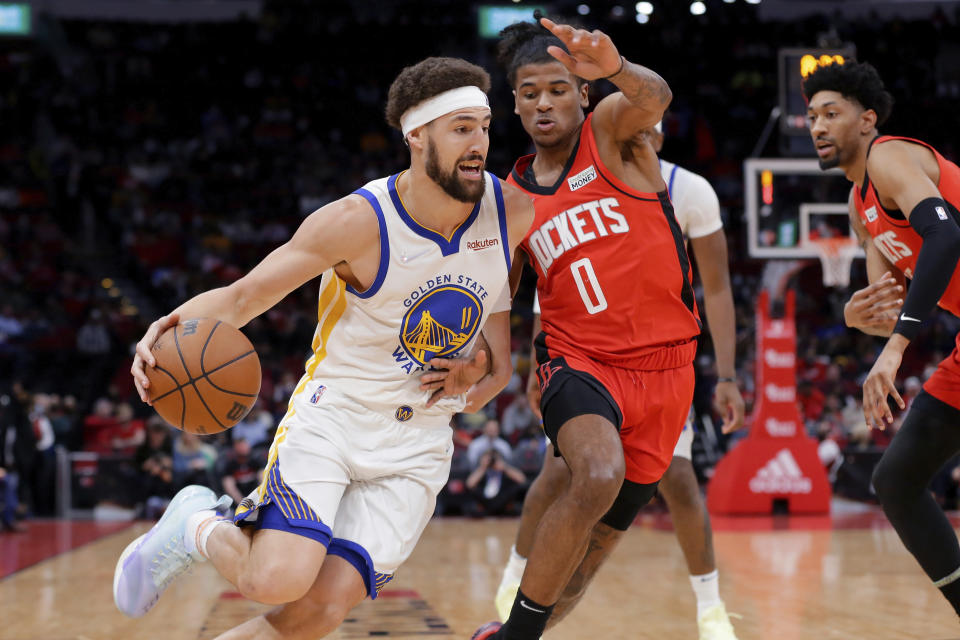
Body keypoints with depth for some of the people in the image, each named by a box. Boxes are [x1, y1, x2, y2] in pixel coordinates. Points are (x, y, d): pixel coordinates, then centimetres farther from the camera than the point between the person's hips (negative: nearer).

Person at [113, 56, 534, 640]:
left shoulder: (514, 213, -7)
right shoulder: (358, 222, -18)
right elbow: (244, 296, -12)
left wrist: (490, 364, -5)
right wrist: (175, 326, -32)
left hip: (418, 444, 3)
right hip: (332, 415, -3)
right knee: (278, 580, -25)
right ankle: (200, 527, 10)